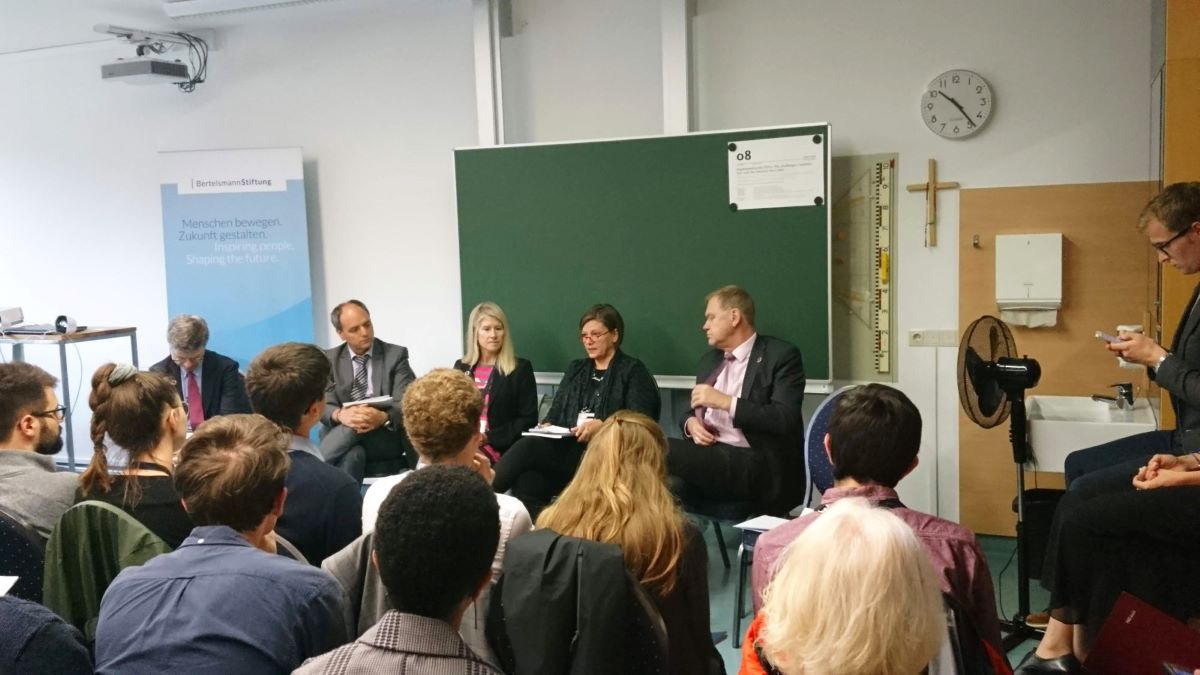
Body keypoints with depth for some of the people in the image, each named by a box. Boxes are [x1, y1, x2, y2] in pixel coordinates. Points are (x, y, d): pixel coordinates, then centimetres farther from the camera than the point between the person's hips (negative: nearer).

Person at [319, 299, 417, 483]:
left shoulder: (395, 355, 3)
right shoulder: (329, 359, 9)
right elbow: (324, 405, -2)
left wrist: (384, 417, -32)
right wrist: (340, 414, -28)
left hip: (386, 437, -1)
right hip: (342, 434, 1)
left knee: (354, 429, -34)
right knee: (352, 454, -35)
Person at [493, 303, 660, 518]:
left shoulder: (633, 371, 7)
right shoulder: (575, 368, 26)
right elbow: (556, 412, 20)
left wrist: (602, 426, -21)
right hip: (567, 448, 5)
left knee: (528, 447, -30)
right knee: (526, 483, -31)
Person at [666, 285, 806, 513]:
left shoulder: (781, 356, -2)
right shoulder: (710, 360, 20)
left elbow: (784, 420, -13)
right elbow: (693, 411, 25)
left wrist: (726, 402, -17)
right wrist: (691, 423, 0)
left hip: (761, 470, -7)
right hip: (710, 459, 7)